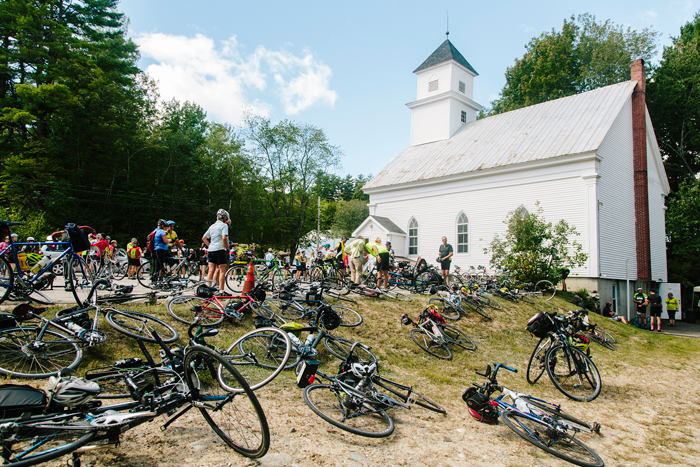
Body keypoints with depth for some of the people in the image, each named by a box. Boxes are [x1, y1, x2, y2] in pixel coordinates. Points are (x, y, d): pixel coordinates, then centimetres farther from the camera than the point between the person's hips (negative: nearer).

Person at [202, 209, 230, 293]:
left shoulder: (212, 226, 18)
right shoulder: (224, 225, -5)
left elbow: (204, 238, 18)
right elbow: (224, 238, -18)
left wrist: (209, 246, 16)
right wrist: (227, 247, -5)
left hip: (210, 250, 7)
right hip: (220, 249, -7)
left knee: (211, 270, 9)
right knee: (222, 271, -4)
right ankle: (221, 291, -6)